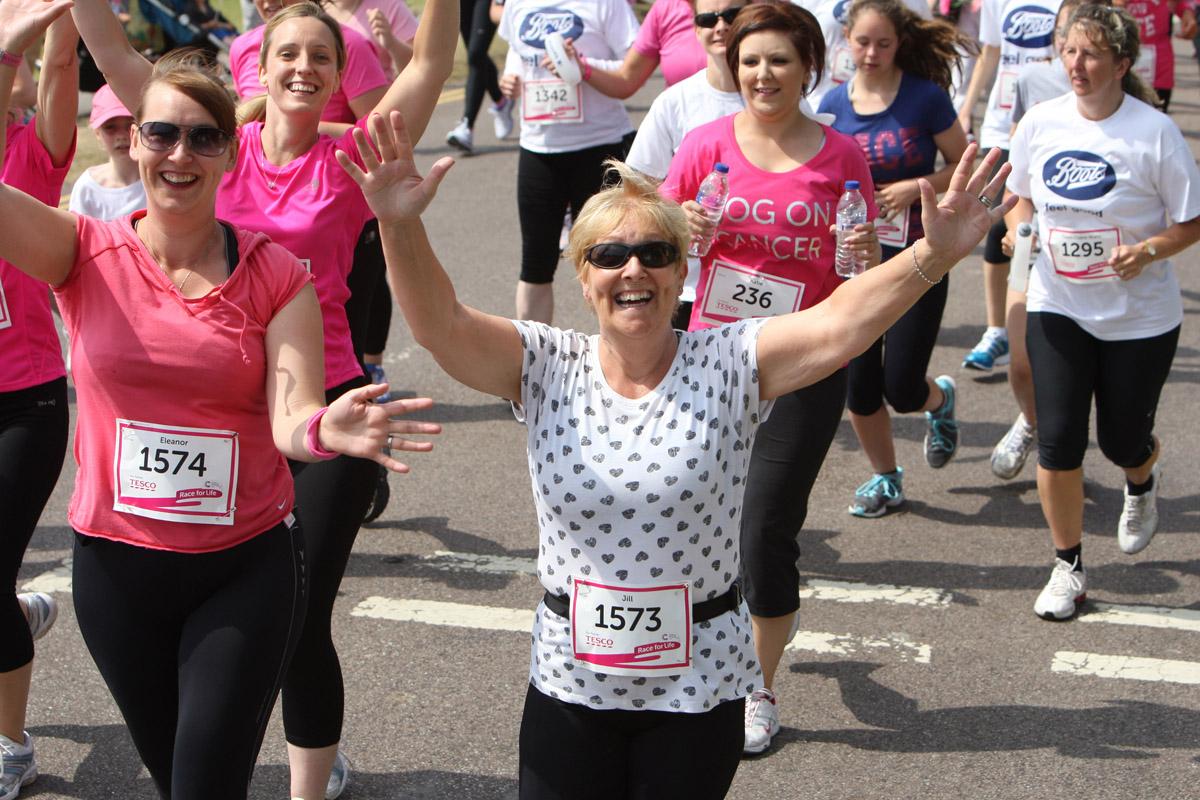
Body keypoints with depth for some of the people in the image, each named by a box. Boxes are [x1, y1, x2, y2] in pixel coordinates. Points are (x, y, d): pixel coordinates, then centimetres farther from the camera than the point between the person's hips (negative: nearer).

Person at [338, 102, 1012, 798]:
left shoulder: (729, 366, -8)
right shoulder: (546, 368, -4)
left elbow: (837, 326, -22)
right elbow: (441, 324, -17)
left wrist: (933, 256, -37)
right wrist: (401, 225, -34)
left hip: (699, 686, -1)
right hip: (570, 681, 1)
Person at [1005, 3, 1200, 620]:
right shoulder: (1041, 122, -4)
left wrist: (1148, 251, -25)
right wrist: (1017, 230, -8)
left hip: (1140, 317, -2)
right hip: (1058, 309, 2)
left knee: (1124, 441, 9)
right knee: (1057, 441, -4)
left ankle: (1142, 483, 49)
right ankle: (1068, 567, 16)